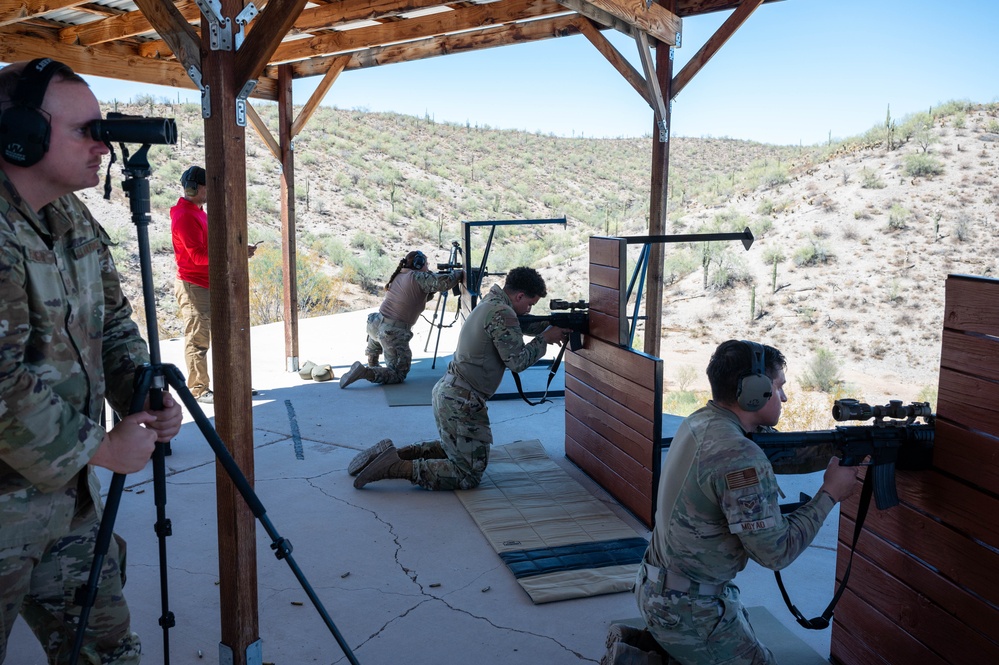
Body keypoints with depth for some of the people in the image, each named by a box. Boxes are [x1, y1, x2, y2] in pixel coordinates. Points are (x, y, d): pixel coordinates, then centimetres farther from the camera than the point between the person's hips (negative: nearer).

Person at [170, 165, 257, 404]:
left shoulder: (198, 212, 17)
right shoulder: (184, 216, -16)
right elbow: (198, 255, -22)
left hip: (208, 285, 10)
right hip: (193, 287, -10)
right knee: (198, 339, -4)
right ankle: (198, 390, 4)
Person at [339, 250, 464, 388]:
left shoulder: (398, 276, 14)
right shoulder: (417, 277, -9)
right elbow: (445, 282, -17)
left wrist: (433, 290, 13)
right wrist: (458, 273, 1)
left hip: (374, 324, 8)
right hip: (394, 334, -8)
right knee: (398, 375, 3)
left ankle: (372, 364, 54)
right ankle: (366, 372, -17)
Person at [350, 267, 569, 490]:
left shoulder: (490, 302, 12)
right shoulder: (502, 314, -18)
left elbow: (519, 326, 28)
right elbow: (517, 361, -15)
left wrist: (549, 328, 16)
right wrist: (545, 339, -3)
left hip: (447, 391, 10)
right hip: (461, 402, -10)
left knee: (455, 449, 29)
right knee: (469, 476, -3)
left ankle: (394, 453, 15)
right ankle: (397, 467, -12)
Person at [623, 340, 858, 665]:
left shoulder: (699, 421, -1)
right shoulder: (740, 458, -28)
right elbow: (776, 552, -20)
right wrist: (829, 494, -10)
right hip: (688, 610, -9)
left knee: (743, 633, 27)